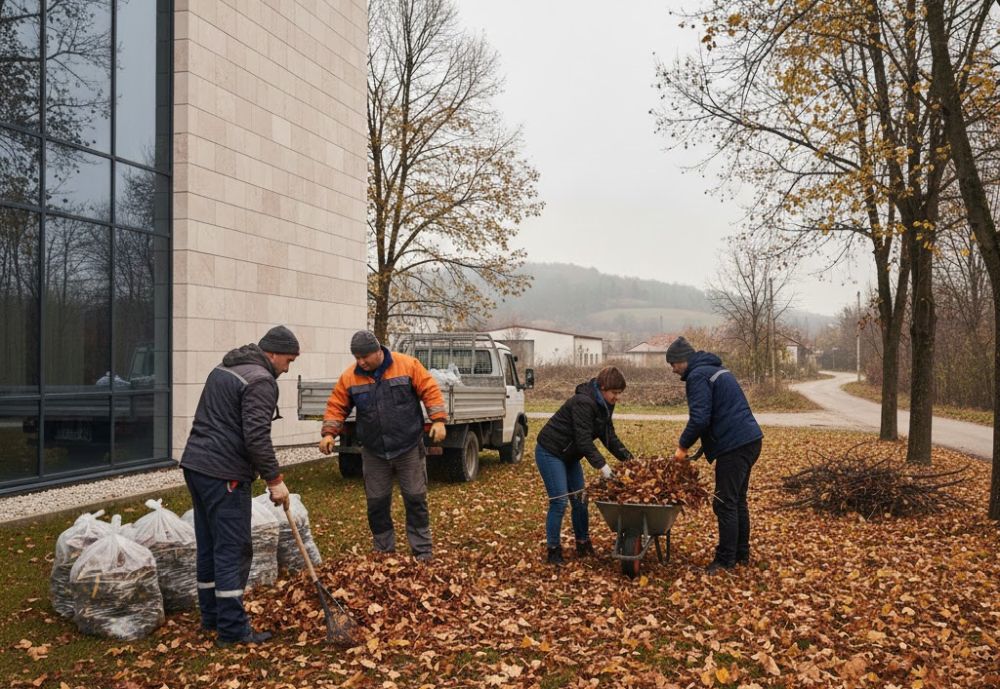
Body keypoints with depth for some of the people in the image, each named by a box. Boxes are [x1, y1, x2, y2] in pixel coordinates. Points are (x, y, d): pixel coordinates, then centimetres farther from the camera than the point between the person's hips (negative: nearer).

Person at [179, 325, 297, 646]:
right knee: (233, 550, -4)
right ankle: (232, 629, 1)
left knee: (208, 544, 16)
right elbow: (257, 437, -21)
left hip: (195, 464, 10)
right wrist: (275, 480, -14)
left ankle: (211, 616, 26)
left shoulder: (223, 368, 17)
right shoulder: (261, 381, -14)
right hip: (224, 474, -10)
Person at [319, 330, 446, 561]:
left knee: (415, 499, 3)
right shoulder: (349, 377, -2)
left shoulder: (408, 365, -9)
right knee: (377, 502, 8)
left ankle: (423, 550, 14)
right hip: (374, 453, 3)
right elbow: (336, 407, 5)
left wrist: (438, 420, -14)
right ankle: (384, 551, 24)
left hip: (409, 449, -2)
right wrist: (329, 432, -9)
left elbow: (430, 391, -7)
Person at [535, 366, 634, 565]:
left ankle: (583, 545, 22)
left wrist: (628, 458, -4)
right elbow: (584, 440, -31)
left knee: (580, 500, 9)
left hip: (569, 455, 9)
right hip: (550, 452, -9)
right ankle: (553, 550, 1)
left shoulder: (604, 404, 0)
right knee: (559, 502, -10)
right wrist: (602, 466, -36)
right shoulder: (583, 402, -28)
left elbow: (609, 435, 5)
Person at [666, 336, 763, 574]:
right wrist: (697, 446, 19)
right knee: (738, 500, 18)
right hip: (750, 440, 10)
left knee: (725, 503, -4)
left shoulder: (697, 376, -11)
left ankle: (725, 561, 2)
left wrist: (683, 446, -6)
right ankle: (742, 554, 26)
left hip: (734, 446, -10)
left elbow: (699, 419, -21)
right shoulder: (716, 370, 20)